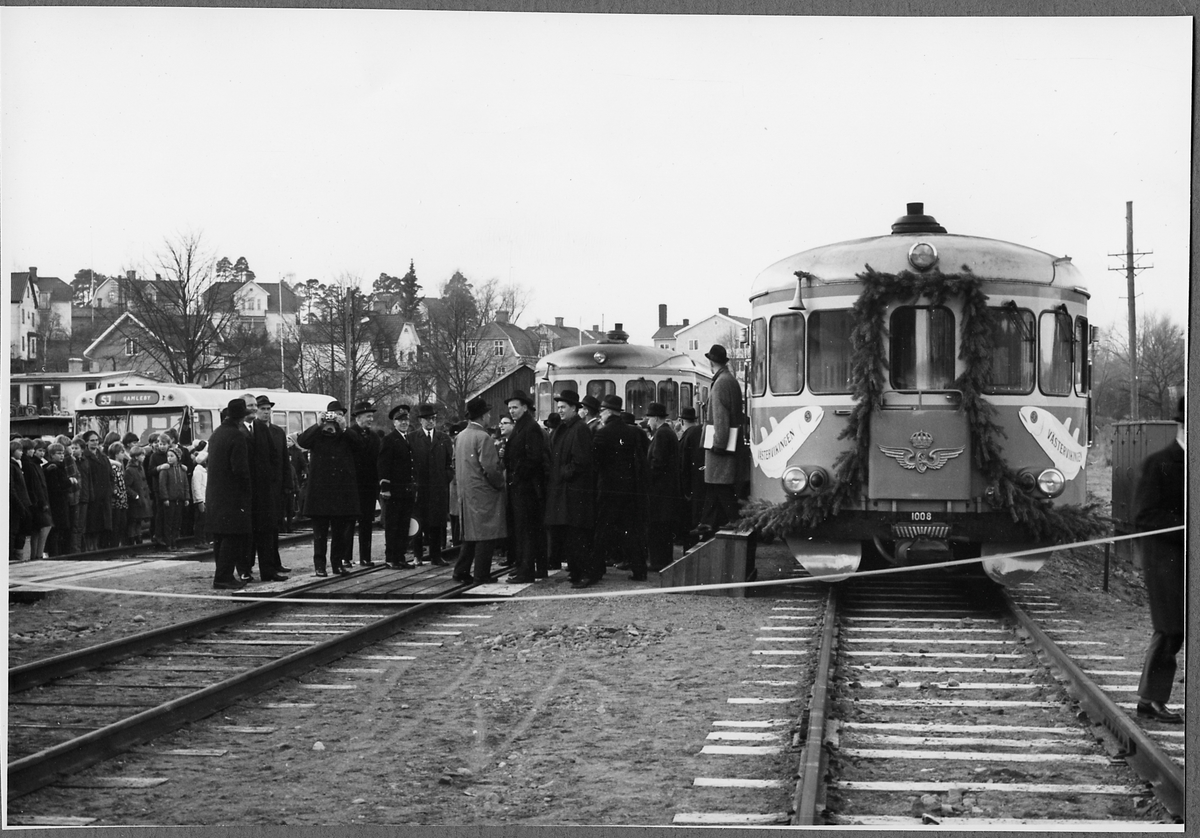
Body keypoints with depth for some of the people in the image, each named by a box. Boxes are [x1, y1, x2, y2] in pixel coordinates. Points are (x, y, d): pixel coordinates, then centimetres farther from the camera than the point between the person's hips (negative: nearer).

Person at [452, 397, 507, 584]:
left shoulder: (460, 437, 9)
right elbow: (489, 468, -20)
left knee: (470, 534, 15)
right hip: (483, 492, -8)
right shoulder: (483, 437, -16)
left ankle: (461, 572, 14)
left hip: (465, 492, 8)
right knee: (486, 534, -1)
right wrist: (500, 483, -4)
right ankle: (481, 574, 0)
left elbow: (456, 465, 14)